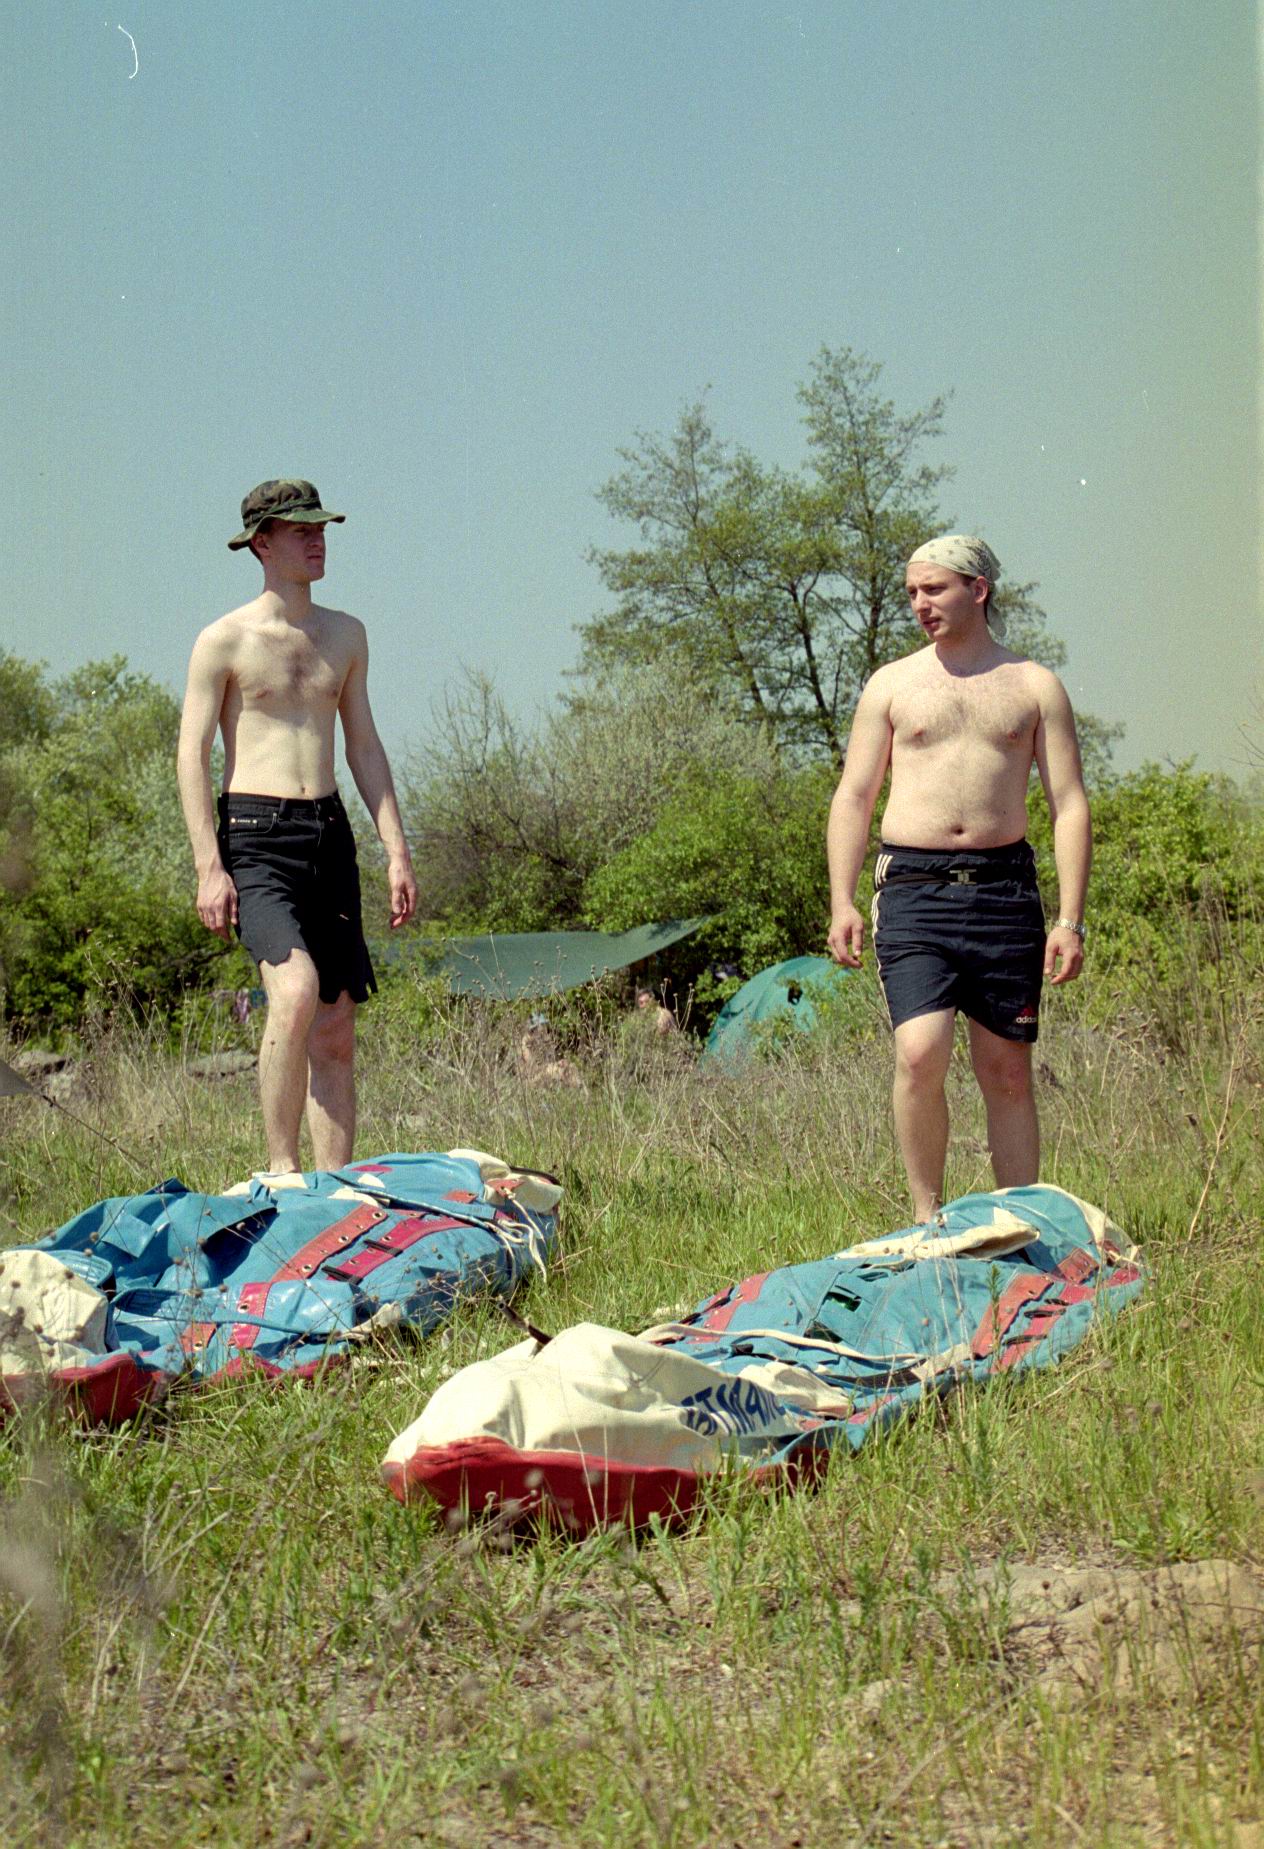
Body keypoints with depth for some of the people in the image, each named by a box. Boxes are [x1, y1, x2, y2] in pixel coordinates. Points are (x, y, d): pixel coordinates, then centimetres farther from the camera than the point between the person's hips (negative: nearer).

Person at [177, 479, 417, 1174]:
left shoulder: (345, 635, 15)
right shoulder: (224, 640, -2)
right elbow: (192, 755, -4)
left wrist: (397, 851, 10)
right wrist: (209, 868, -13)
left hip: (330, 835, 6)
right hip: (254, 837, -6)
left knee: (336, 1027, 4)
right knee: (296, 990, -26)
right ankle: (279, 1170, -17)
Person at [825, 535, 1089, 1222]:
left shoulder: (1034, 685, 10)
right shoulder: (892, 684, 12)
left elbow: (1070, 805, 6)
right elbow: (853, 795, 11)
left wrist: (1070, 920, -3)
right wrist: (842, 903, -1)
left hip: (1005, 887, 1)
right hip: (914, 887, 0)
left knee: (1007, 1073, 4)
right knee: (920, 1055, -16)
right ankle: (926, 1219, -4)